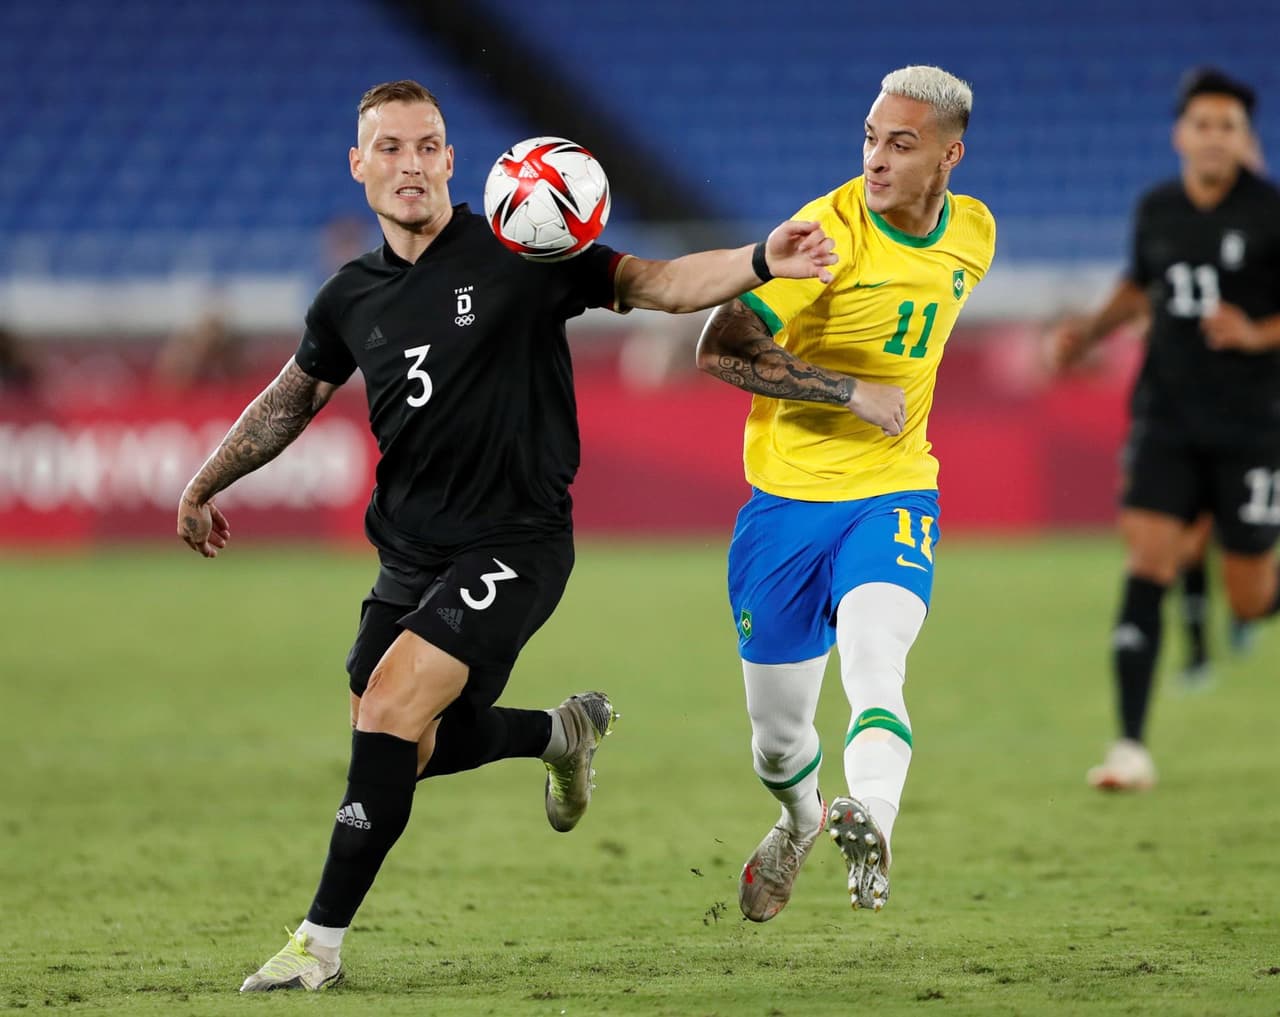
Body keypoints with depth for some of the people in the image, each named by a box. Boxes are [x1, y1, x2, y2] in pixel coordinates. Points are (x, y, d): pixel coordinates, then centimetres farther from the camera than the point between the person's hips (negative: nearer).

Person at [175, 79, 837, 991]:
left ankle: (322, 942, -14)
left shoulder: (519, 256, -8)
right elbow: (294, 397, 24)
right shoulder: (351, 299, 7)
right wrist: (204, 486, 28)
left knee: (391, 714, -21)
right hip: (409, 555, 7)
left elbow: (656, 284, -11)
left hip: (512, 545, -6)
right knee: (410, 746, 11)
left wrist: (760, 261, -28)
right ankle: (564, 731, 40)